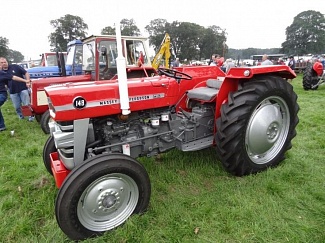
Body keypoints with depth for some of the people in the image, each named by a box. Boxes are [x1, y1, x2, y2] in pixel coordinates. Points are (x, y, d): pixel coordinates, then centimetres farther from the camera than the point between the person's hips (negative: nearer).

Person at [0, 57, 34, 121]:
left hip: (23, 89, -3)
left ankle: (31, 115, 11)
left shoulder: (15, 67, -2)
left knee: (27, 104, -1)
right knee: (17, 107, 11)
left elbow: (26, 73, -4)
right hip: (13, 92, 3)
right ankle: (21, 115, 31)